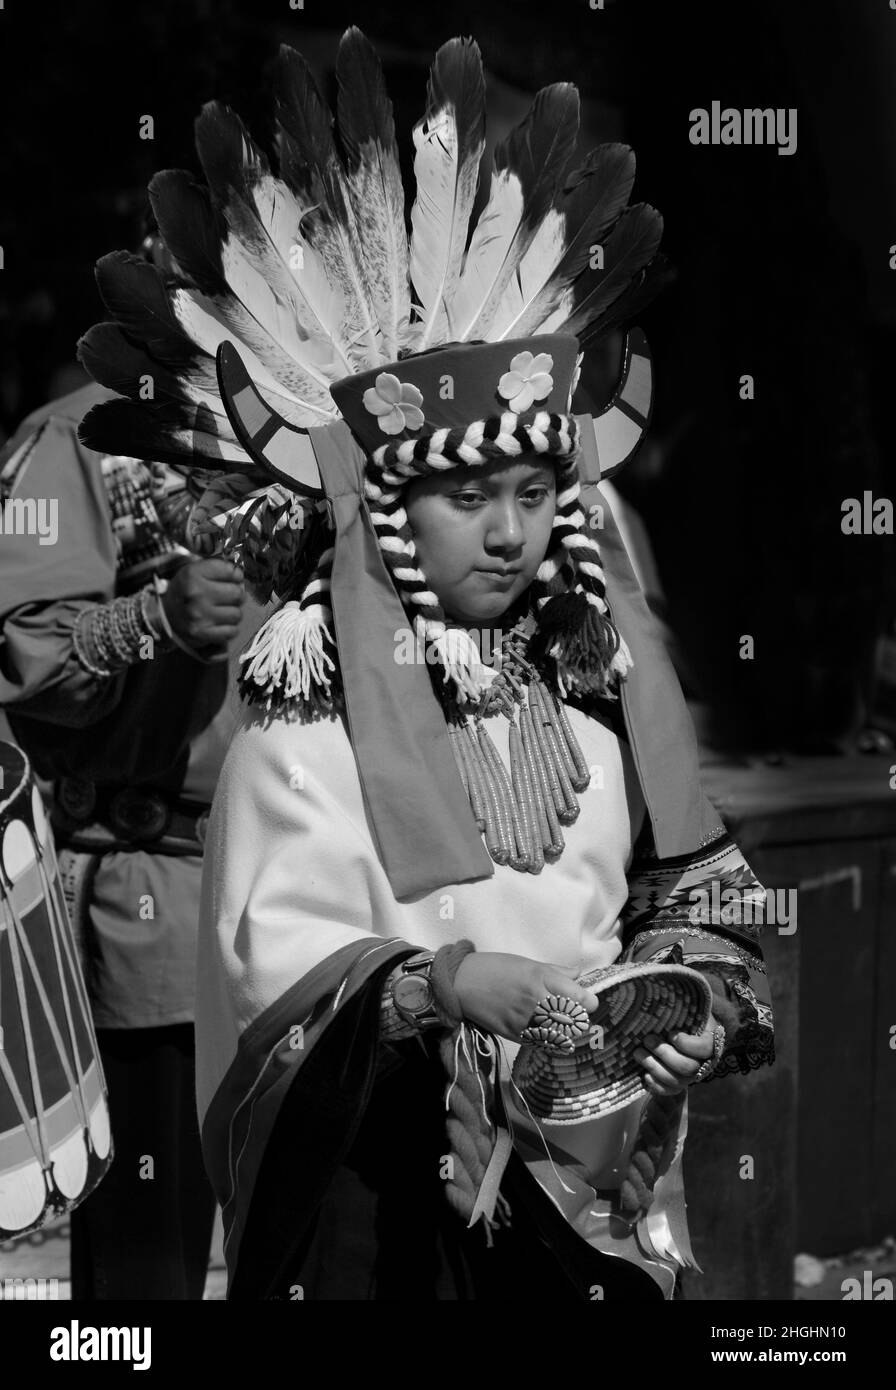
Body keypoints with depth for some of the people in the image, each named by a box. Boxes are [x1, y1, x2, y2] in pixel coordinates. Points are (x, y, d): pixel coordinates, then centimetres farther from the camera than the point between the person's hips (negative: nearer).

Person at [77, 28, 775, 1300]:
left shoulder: (590, 678, 3)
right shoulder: (309, 714, -10)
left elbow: (690, 886, 9)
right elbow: (274, 951, -16)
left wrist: (672, 990, -9)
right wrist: (446, 981, -29)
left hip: (589, 1155, 4)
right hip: (390, 1172, -4)